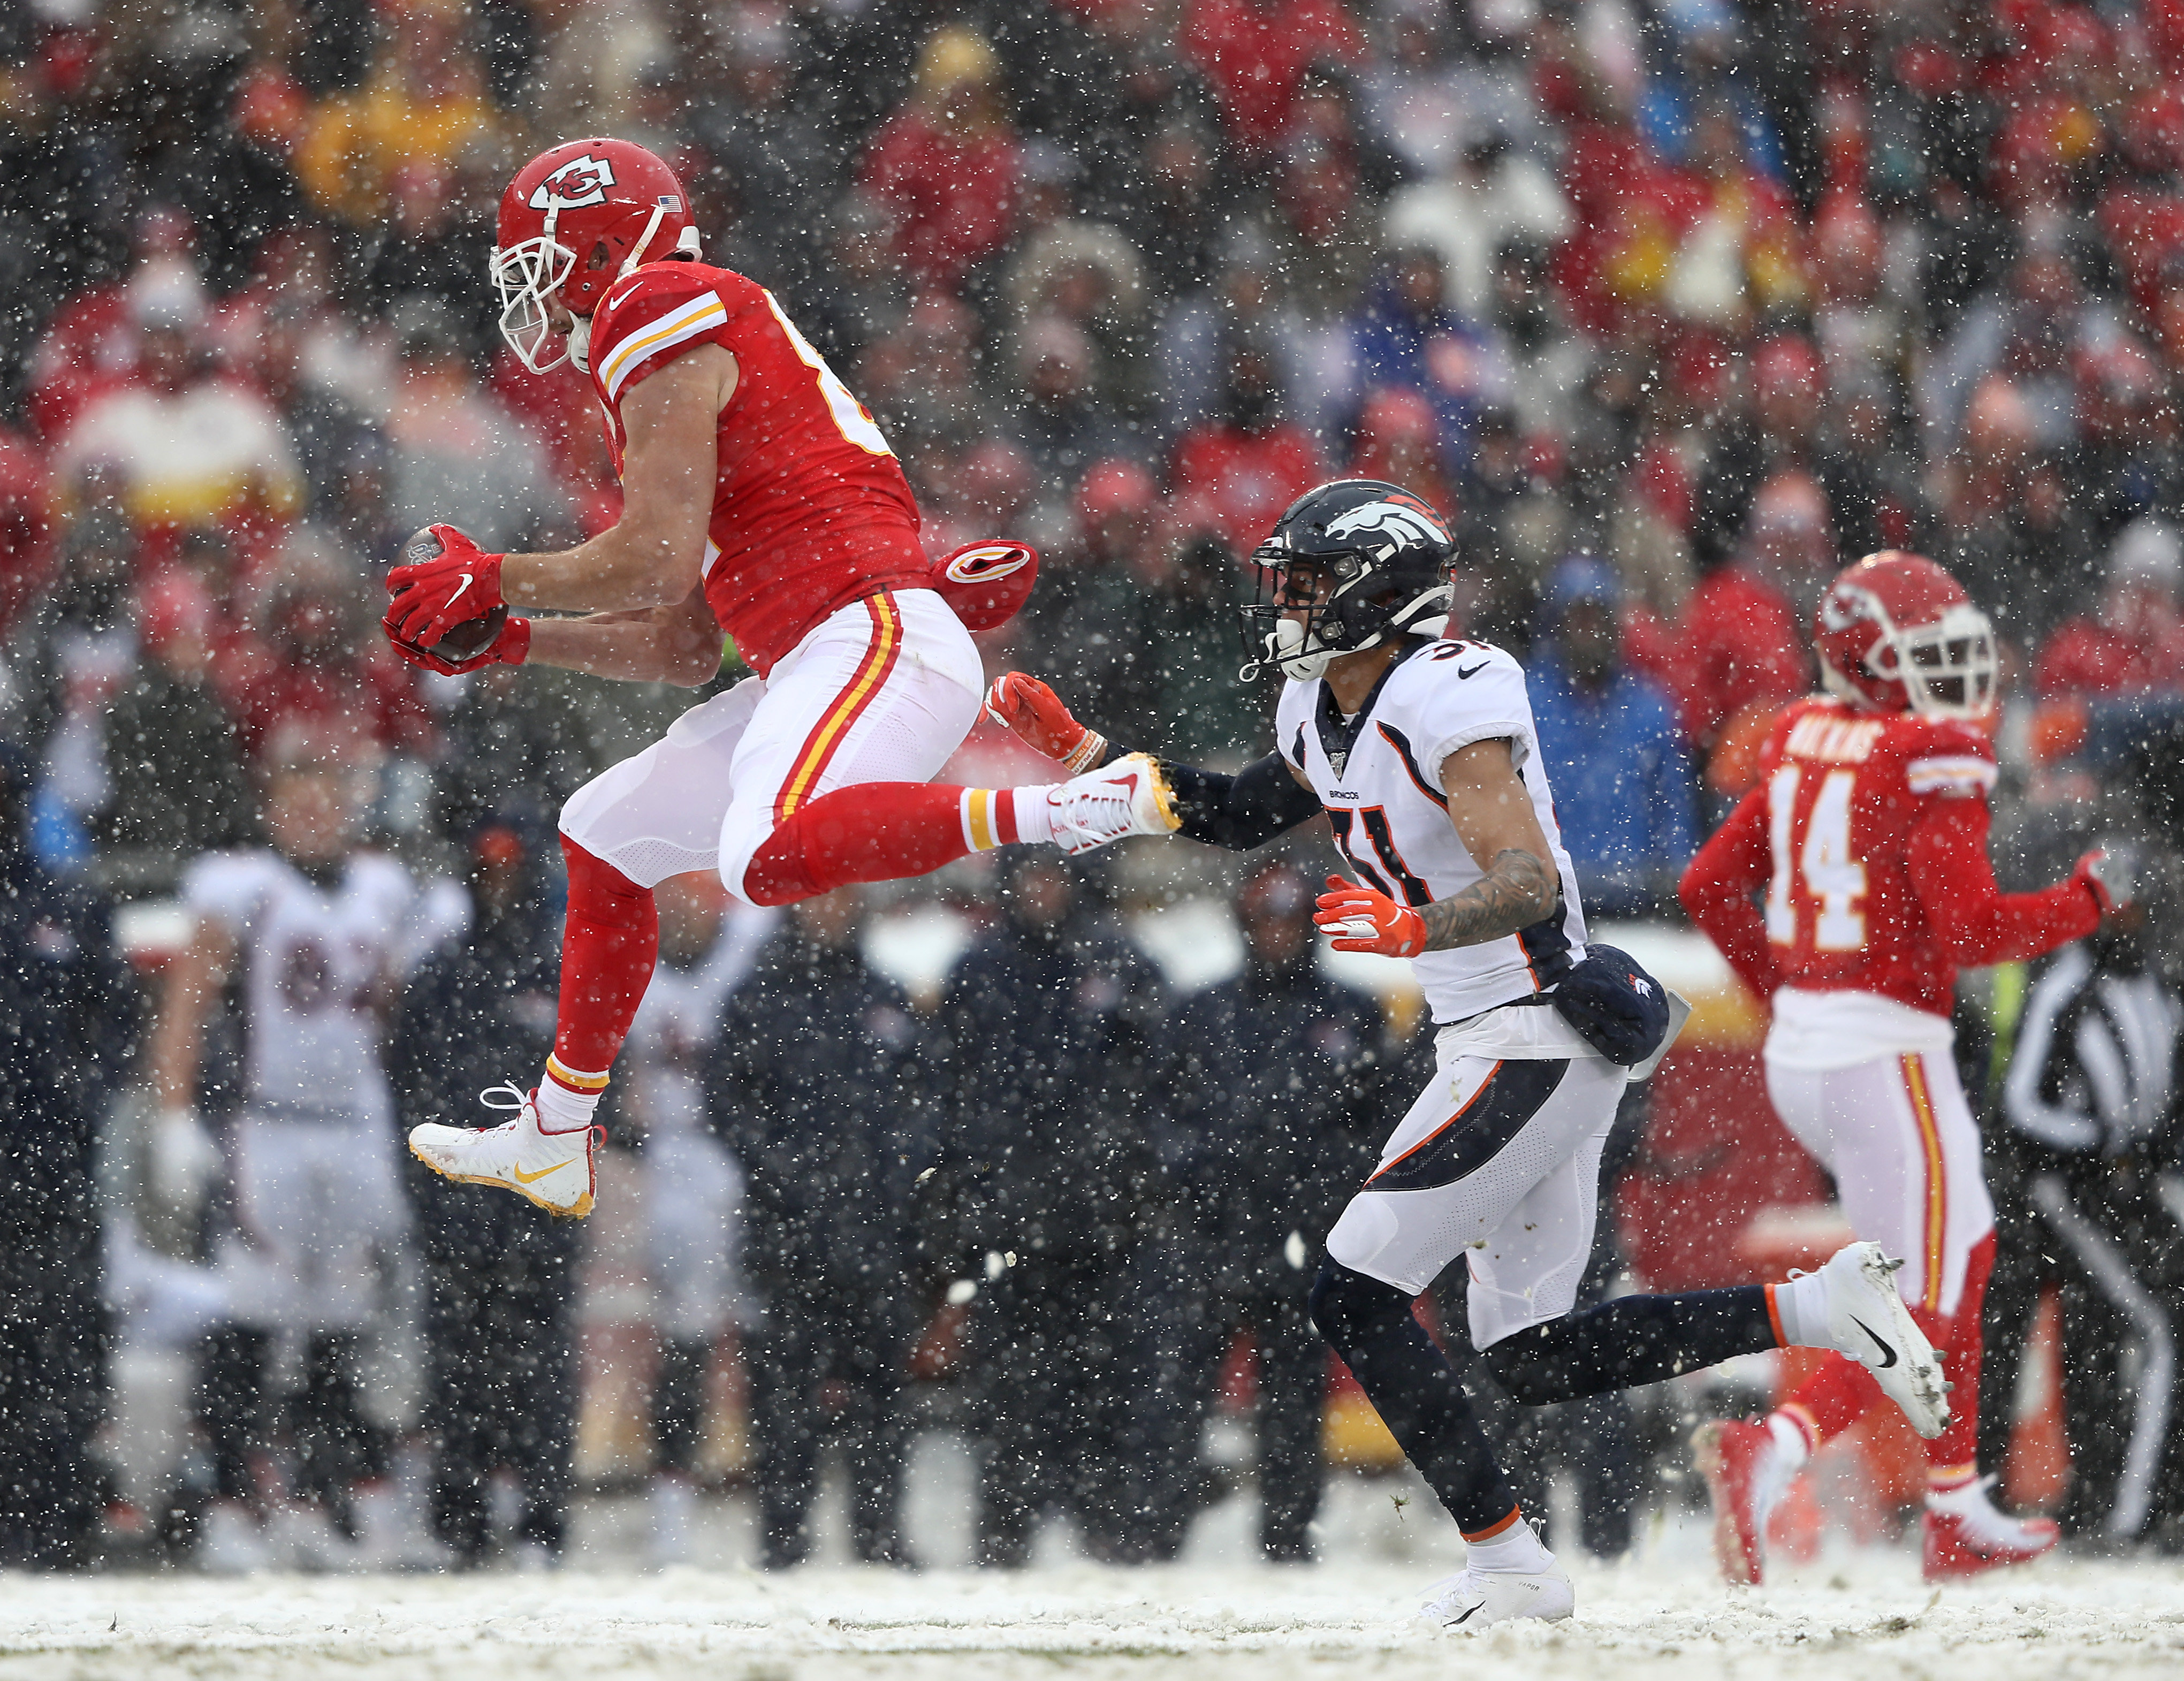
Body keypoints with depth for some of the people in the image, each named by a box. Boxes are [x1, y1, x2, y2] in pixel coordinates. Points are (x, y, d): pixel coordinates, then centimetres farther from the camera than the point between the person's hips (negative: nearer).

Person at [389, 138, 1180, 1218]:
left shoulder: (662, 321, -3)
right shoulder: (688, 352, 27)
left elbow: (660, 562, -12)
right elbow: (682, 649, 27)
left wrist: (490, 582, 1)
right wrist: (507, 641, 24)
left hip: (872, 637, -10)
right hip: (811, 670, 10)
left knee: (769, 858, -35)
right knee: (607, 837, 22)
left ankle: (1089, 805, -30)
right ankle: (552, 1146, 32)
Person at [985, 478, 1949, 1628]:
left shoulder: (1446, 703, -20)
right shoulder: (1323, 713, 10)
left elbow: (1531, 887, -28)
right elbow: (1237, 816, 28)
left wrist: (1412, 930, -46)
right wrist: (1076, 750, 20)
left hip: (1537, 1044, -10)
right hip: (1499, 1046, 10)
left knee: (1354, 1296, -10)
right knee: (1531, 1359, 10)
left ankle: (1508, 1563, -6)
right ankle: (1817, 1309, 9)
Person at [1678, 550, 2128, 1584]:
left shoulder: (1804, 741, 9)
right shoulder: (1936, 759, -14)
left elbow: (1707, 888, 14)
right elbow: (1969, 931, -21)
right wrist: (2091, 899, -6)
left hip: (1800, 1055, 8)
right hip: (1886, 1059, -8)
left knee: (1966, 1252, 22)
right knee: (1922, 1311, -4)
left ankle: (1957, 1515, 24)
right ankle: (1769, 1452, -24)